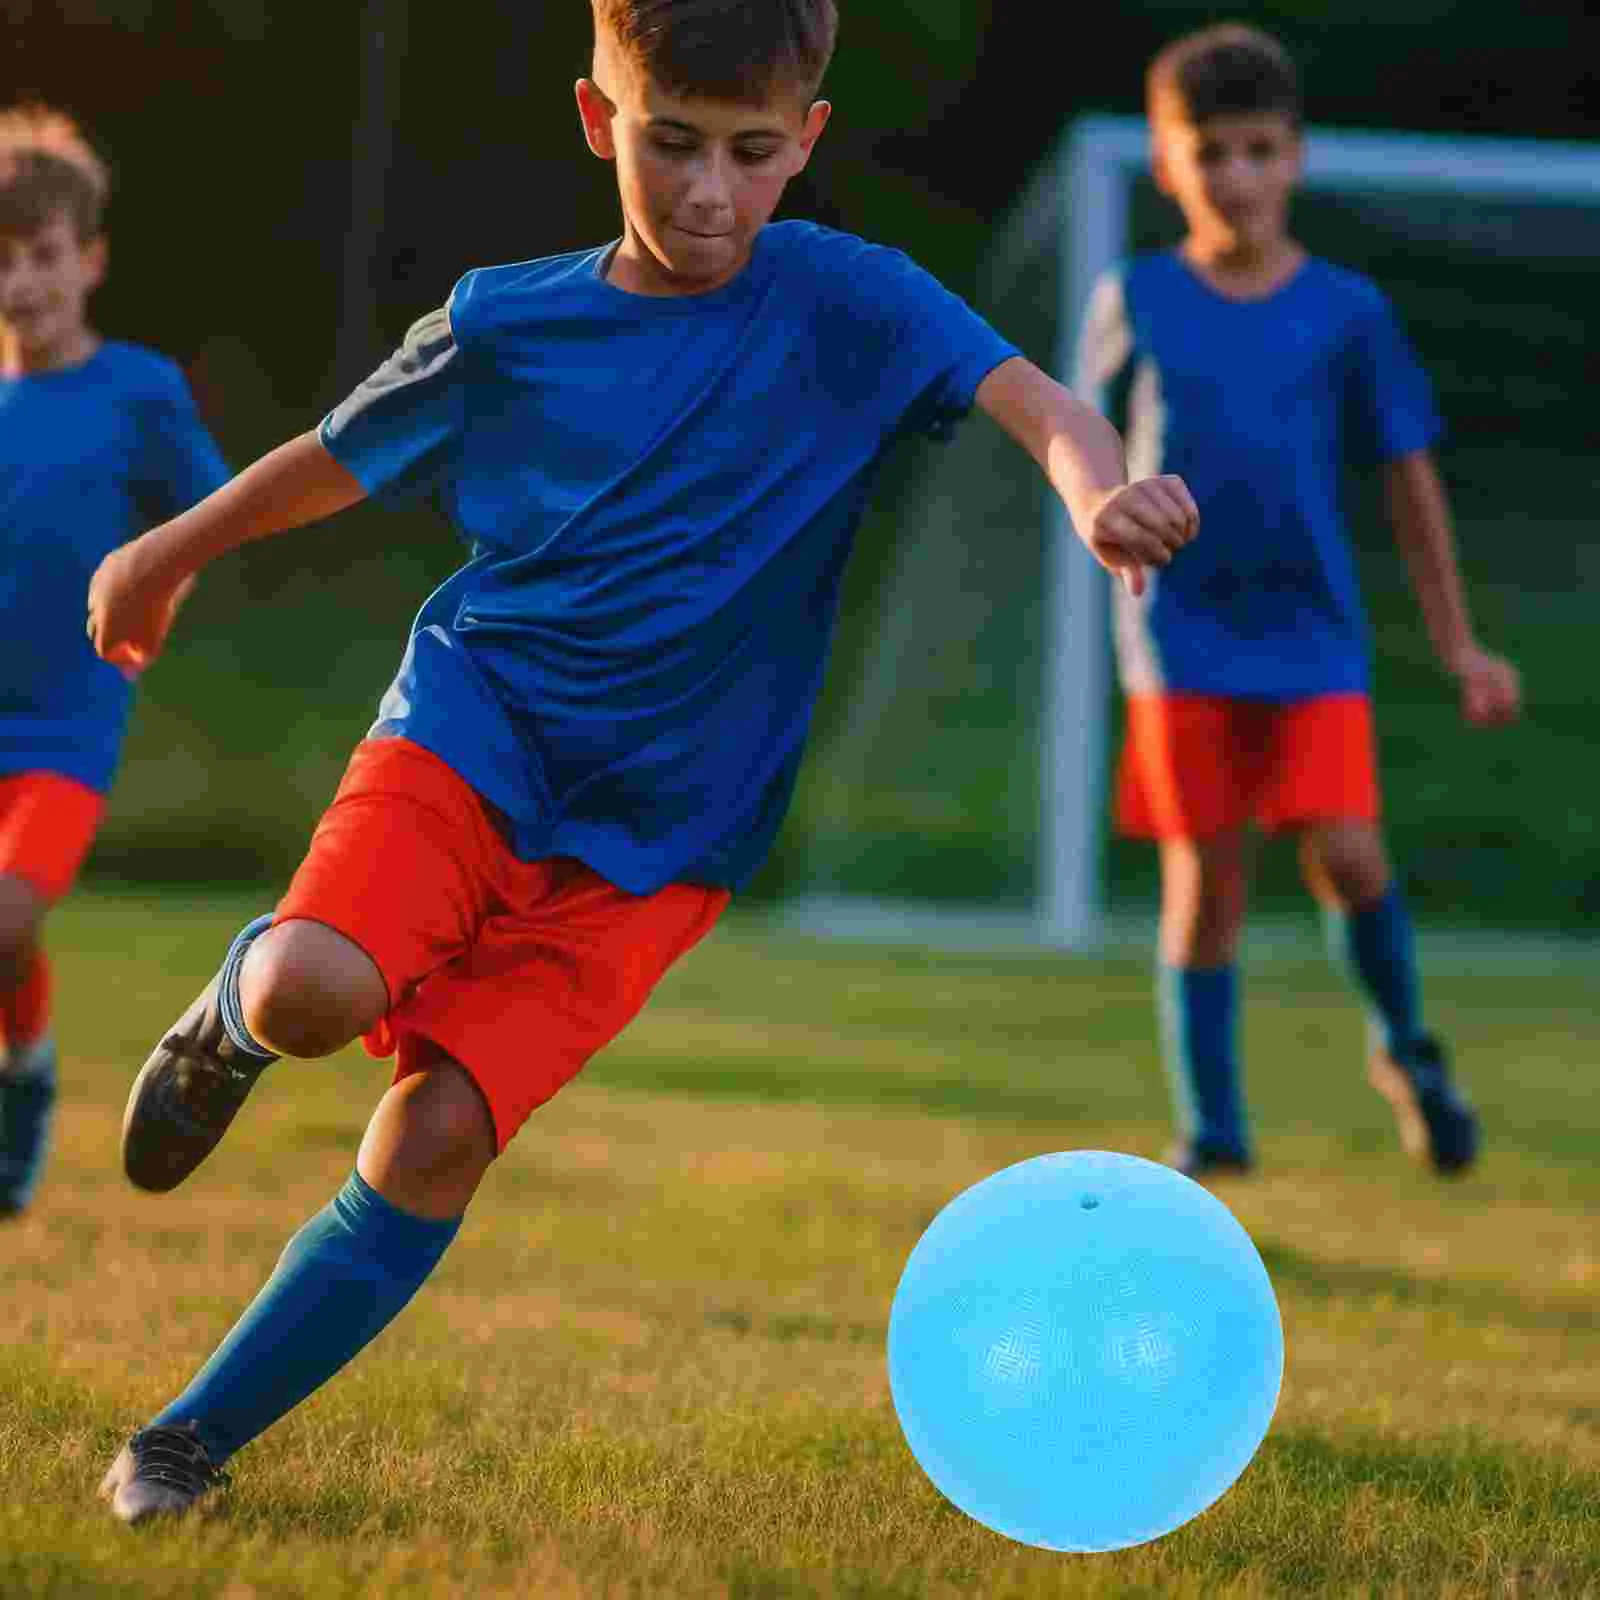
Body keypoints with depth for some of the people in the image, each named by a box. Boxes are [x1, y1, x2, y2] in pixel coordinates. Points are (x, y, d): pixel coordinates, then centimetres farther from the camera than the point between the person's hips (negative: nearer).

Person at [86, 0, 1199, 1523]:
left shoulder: (846, 300, -6)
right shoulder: (506, 321, 0)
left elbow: (1032, 399, -21)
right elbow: (343, 455, 17)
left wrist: (1099, 491, -44)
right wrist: (170, 553, 31)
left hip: (654, 831, -1)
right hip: (472, 719, 1)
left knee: (437, 1135, -14)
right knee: (312, 994, -27)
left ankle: (188, 1441, 1)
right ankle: (232, 1021, 12)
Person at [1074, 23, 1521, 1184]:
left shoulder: (1346, 312, 1)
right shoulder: (1136, 301, 1)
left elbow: (1410, 477, 6)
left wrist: (1458, 644, 6)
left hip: (1314, 635, -1)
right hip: (1182, 640, 1)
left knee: (1347, 857, -13)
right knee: (1206, 876, 1)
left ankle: (1405, 1045, 15)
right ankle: (1210, 1125, 14)